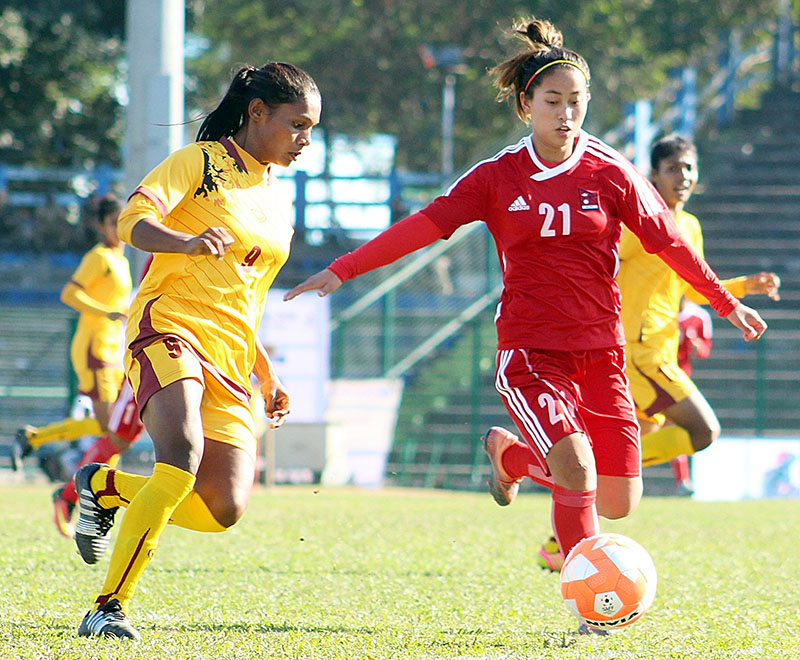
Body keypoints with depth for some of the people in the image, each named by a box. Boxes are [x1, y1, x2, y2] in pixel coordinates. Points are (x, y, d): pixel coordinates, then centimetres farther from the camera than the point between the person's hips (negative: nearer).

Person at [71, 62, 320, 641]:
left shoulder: (279, 199, 23)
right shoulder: (201, 162, 2)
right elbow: (134, 220, -14)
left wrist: (267, 375, 27)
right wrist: (187, 241, -34)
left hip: (230, 357, 7)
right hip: (169, 328, -7)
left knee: (224, 509, -9)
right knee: (183, 457, -31)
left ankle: (105, 486, 17)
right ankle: (109, 608, -27)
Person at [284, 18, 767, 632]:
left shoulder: (610, 173, 1)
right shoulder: (499, 177, 0)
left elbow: (668, 242, 9)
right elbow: (422, 225, -3)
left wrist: (729, 304, 14)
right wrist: (342, 270, -9)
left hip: (600, 350, 2)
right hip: (530, 349, -2)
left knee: (619, 503, 1)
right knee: (576, 470, -24)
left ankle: (512, 453, 29)